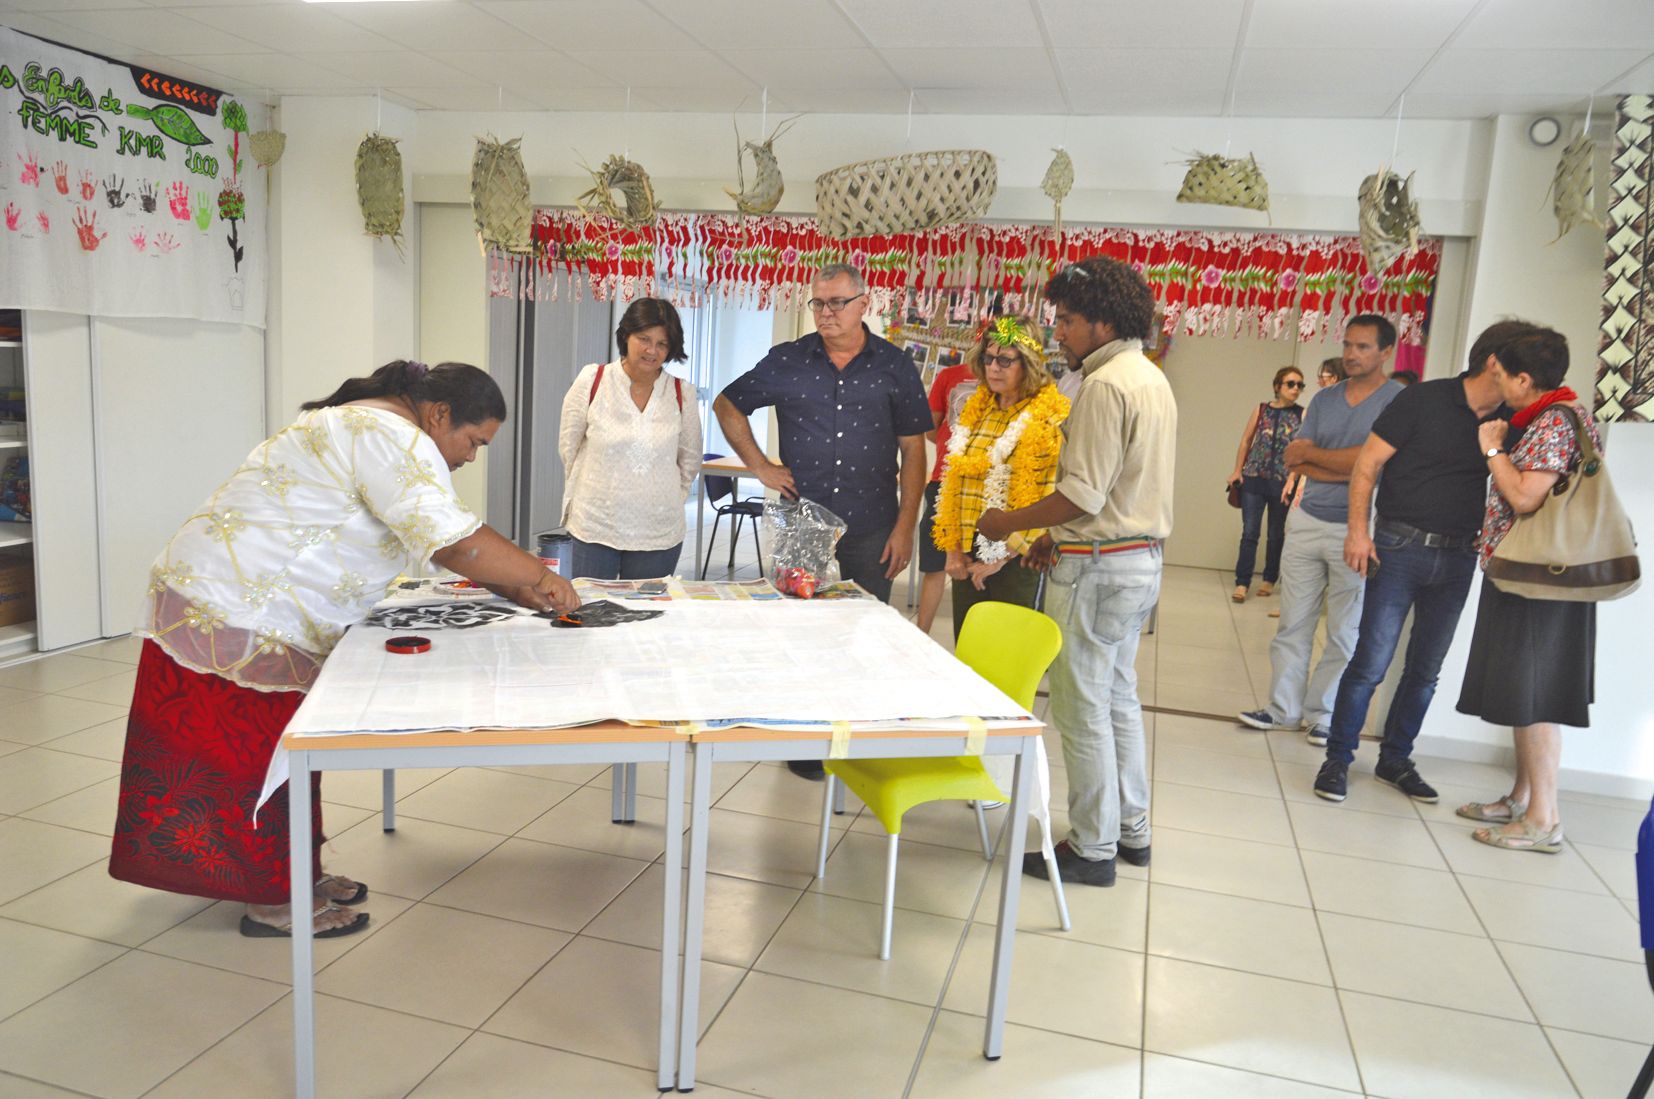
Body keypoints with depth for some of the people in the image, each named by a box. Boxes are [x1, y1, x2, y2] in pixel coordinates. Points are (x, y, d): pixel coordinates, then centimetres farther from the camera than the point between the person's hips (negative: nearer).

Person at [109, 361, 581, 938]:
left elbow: (443, 536, 14)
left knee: (276, 749, 16)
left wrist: (512, 587, 4)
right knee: (260, 752, 0)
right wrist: (538, 576, -19)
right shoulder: (393, 439, -22)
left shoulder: (366, 426, 14)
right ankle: (273, 901, 13)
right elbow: (457, 544, -32)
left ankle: (293, 875, 28)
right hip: (230, 614, -11)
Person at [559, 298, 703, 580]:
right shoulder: (591, 381, -3)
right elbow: (568, 446, 7)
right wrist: (591, 491, 12)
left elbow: (690, 461, 12)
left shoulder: (683, 394, -1)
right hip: (595, 528, -1)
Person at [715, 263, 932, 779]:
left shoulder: (894, 366, 1)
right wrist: (759, 466, 2)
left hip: (871, 527, 0)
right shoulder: (786, 361, 1)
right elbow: (727, 406, 12)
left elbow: (913, 451, 2)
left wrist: (905, 527, -4)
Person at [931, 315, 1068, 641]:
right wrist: (952, 548, 5)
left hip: (1016, 561, -6)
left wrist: (1001, 558, -13)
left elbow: (1047, 503, -14)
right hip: (968, 558, 6)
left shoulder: (1050, 419, -9)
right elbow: (953, 482, 12)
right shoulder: (976, 409, 11)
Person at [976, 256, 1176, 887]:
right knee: (1118, 698, 19)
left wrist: (1009, 524, -10)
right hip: (1141, 557, 10)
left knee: (1083, 707, 0)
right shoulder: (1151, 379, 14)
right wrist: (1057, 536, 16)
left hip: (1099, 567, -10)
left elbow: (1083, 493, -22)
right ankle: (1131, 831, 30)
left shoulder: (1106, 384, -18)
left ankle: (1092, 848, 11)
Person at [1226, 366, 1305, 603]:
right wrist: (1238, 470, 7)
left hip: (1282, 483, -1)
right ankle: (1242, 583, 0)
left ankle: (1269, 580, 25)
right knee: (1249, 533, -3)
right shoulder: (1261, 410, 5)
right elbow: (1246, 441, 12)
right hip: (1254, 479, 1)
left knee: (1276, 535, 11)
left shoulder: (1303, 415, -1)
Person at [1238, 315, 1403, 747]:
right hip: (1307, 521, 5)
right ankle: (1284, 708, 17)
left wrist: (1311, 453, -5)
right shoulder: (1324, 399, 10)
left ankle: (1322, 715, 18)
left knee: (1345, 634, 6)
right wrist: (1345, 467, -12)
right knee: (1292, 624, 8)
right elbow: (1293, 462, 2)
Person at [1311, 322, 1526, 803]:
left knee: (1425, 669, 12)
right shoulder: (1425, 400, -8)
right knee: (1371, 662, -5)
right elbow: (1368, 462, -8)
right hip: (1400, 548, -5)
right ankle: (1337, 759, 8)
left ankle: (1395, 760, 26)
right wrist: (1358, 529, -13)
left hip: (1457, 560, 5)